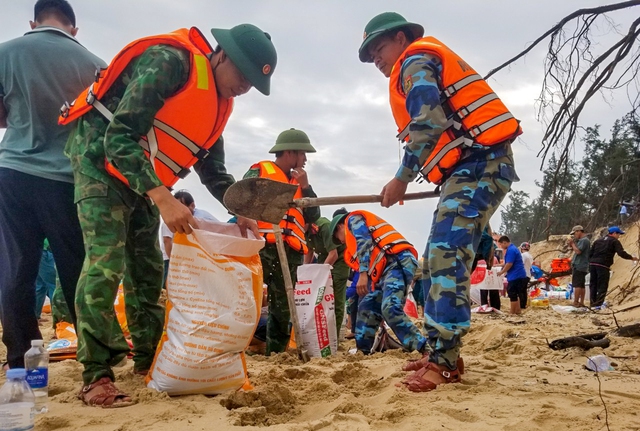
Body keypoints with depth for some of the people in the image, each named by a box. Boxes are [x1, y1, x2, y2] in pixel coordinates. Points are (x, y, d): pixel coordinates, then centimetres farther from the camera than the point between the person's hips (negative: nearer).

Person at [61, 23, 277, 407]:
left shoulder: (219, 103, 4)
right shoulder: (169, 61, -24)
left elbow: (213, 169, 12)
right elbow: (119, 136, -30)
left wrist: (240, 210, -4)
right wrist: (163, 197, -38)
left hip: (143, 179, 9)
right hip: (101, 159, -8)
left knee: (148, 268, 7)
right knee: (106, 264, -17)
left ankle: (148, 359, 18)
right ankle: (96, 377, -11)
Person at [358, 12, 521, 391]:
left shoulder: (415, 61, -1)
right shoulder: (430, 63, 30)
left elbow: (428, 124, -17)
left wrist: (402, 179, -8)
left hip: (479, 165, -11)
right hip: (476, 167, 11)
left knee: (446, 255, -19)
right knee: (440, 258, 10)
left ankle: (444, 361, -21)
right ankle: (441, 352, 14)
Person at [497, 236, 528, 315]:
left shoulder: (510, 250, -16)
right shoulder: (514, 248, 17)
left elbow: (509, 264, -21)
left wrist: (501, 272, -10)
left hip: (515, 276, -10)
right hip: (520, 275, 10)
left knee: (512, 295, -4)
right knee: (519, 293, 15)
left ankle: (512, 312, 0)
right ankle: (518, 310, 21)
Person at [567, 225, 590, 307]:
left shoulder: (584, 240, -13)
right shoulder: (581, 240, 19)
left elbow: (578, 251, -22)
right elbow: (575, 249, 19)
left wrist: (572, 243, -10)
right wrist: (571, 242, 5)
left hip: (579, 266, -10)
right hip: (583, 266, 10)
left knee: (577, 285, -9)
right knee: (582, 285, 10)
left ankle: (575, 302, -10)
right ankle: (581, 302, 14)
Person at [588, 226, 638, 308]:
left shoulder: (598, 240, 21)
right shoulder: (614, 241, 3)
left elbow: (590, 253, 16)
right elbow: (621, 253, -8)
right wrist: (632, 258, 3)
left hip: (592, 264, 6)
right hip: (603, 265, -6)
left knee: (593, 285, 12)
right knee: (602, 286, 0)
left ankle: (592, 304, 14)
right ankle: (598, 304, -5)